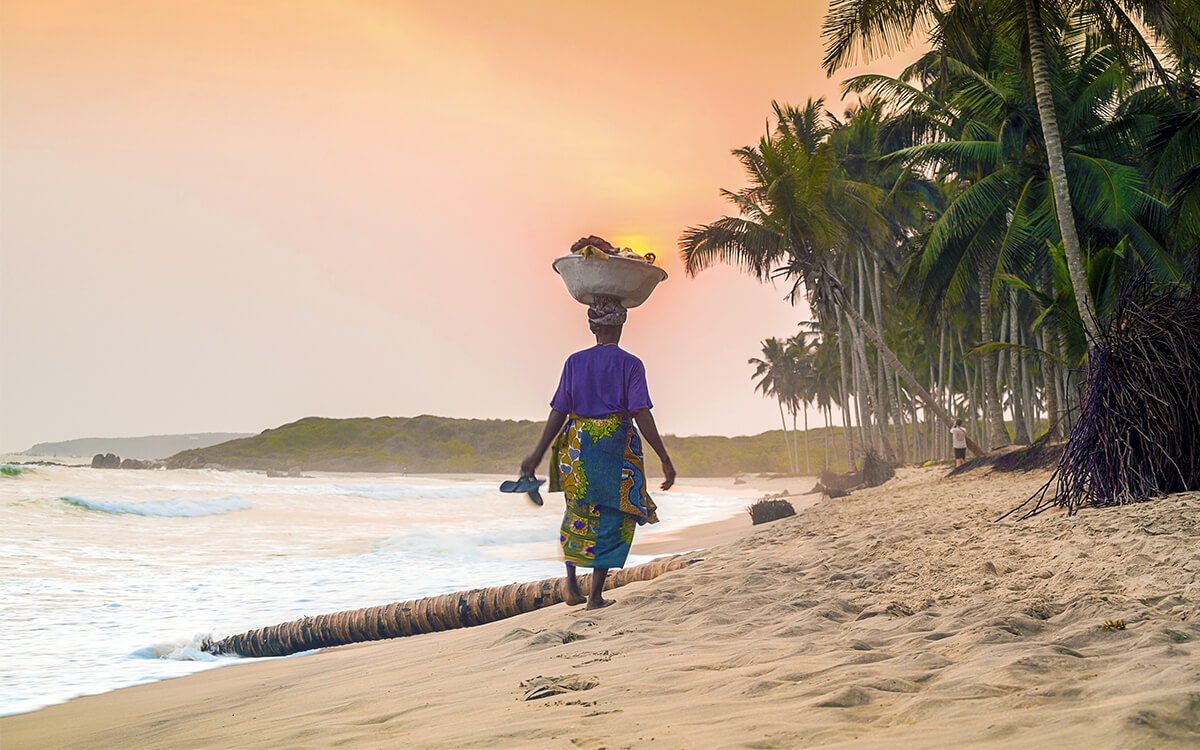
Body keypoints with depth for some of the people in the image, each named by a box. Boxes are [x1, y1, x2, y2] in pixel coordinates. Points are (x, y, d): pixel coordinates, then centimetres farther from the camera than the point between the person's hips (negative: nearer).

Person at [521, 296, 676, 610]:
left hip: (578, 445, 3)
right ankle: (595, 595, 3)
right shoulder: (630, 365, -6)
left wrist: (537, 454, 1)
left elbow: (558, 413, -2)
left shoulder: (575, 362, 2)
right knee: (613, 518, 7)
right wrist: (665, 460, -11)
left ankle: (571, 582, 12)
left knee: (578, 512, 21)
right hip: (617, 446, -3)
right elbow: (642, 416, -13)